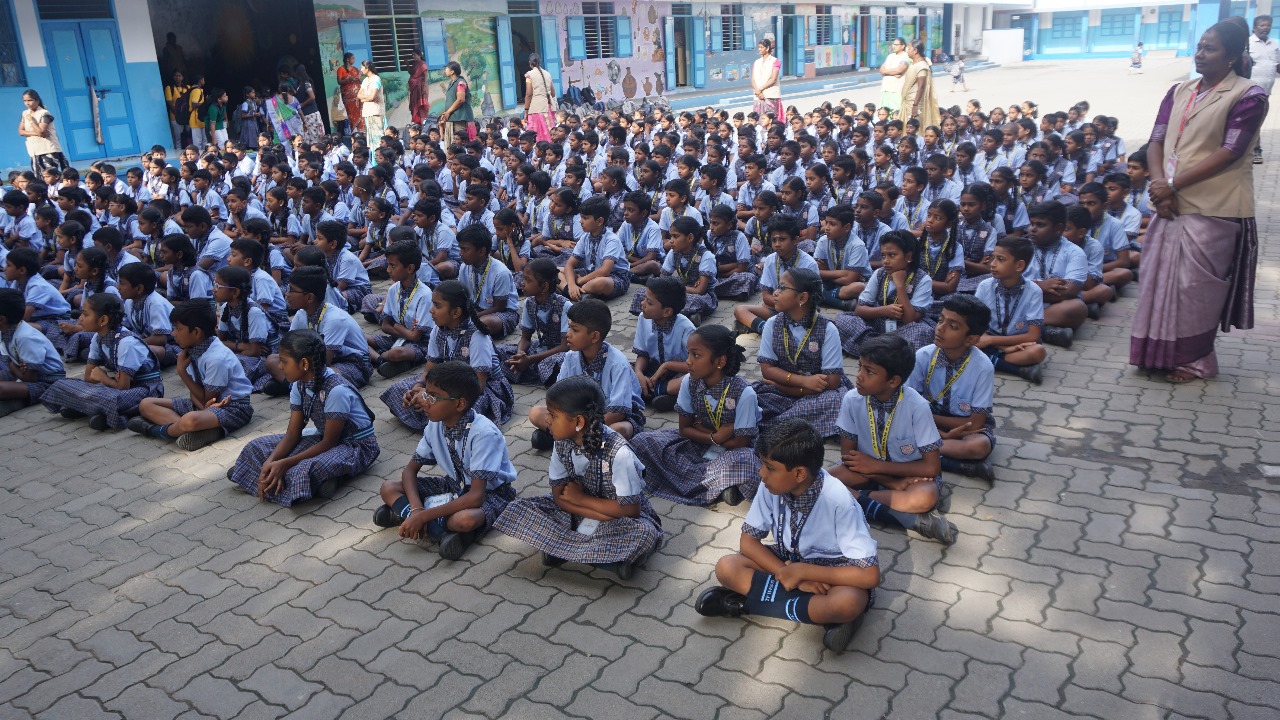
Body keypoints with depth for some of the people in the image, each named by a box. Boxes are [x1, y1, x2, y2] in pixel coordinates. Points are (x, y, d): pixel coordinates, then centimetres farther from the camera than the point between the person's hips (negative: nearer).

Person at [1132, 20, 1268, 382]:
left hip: (1213, 208, -6)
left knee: (1197, 285, -1)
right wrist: (1159, 183, -12)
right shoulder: (1179, 92, 12)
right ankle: (1163, 353, 21)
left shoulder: (1248, 96, -7)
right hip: (1170, 203, 6)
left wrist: (1174, 184, -18)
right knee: (1162, 279, 8)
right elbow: (1156, 141, 6)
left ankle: (1197, 360, 13)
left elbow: (1230, 152, -15)